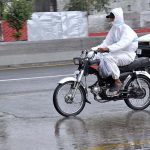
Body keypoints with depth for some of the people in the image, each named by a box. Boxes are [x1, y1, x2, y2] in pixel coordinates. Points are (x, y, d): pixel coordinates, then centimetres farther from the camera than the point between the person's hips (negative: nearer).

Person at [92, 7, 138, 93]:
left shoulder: (127, 30, -16)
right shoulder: (114, 29, 12)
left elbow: (122, 44, -33)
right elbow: (107, 42, 8)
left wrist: (107, 49, -47)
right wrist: (95, 49, -8)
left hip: (127, 55, -9)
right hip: (117, 53, 9)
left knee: (108, 58, -32)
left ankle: (118, 82, -25)